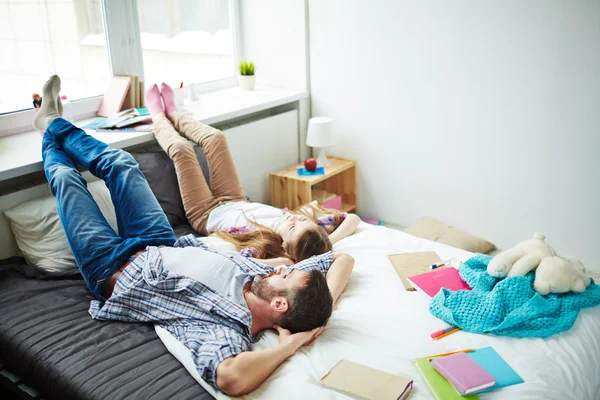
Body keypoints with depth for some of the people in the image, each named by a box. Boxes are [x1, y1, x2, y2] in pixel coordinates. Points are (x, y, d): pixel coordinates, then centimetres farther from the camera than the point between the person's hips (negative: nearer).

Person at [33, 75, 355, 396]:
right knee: (120, 162, 13)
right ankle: (53, 123, 46)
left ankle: (51, 132, 47)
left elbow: (230, 378, -65)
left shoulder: (225, 326, -43)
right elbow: (344, 258, -16)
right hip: (165, 248, 6)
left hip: (113, 270, -5)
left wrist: (289, 345, -52)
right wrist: (320, 310, -29)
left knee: (65, 177, 7)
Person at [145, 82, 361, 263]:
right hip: (236, 203, 5)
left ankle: (159, 117, 36)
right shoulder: (311, 228, -32)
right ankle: (172, 114, 40)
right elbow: (352, 218, -24)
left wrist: (278, 262, -61)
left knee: (181, 148, -3)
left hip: (206, 215, -4)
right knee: (215, 138, 6)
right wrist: (328, 242, -38)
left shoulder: (263, 247, -46)